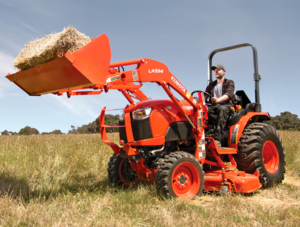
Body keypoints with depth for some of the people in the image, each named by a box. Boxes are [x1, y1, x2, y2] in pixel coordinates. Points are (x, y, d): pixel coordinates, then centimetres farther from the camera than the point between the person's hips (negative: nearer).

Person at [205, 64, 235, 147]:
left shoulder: (229, 83, 10)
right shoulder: (211, 85, 26)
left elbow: (228, 94, -10)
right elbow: (205, 95, 13)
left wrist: (218, 100, -32)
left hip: (226, 105, -4)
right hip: (214, 106, 4)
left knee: (222, 109, -41)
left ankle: (217, 139, -50)